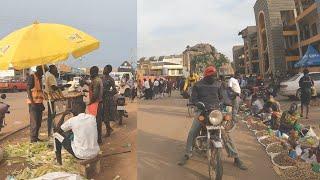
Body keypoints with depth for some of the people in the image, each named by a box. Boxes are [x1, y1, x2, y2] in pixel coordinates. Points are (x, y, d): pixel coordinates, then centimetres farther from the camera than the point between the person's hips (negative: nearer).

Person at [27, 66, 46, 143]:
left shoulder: (40, 78, 17)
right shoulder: (31, 77, -8)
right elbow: (28, 90, -14)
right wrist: (32, 102, -19)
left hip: (39, 103, 8)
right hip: (33, 103, -8)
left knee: (39, 122, 12)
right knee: (34, 123, -4)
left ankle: (36, 137, 22)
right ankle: (33, 139, 4)